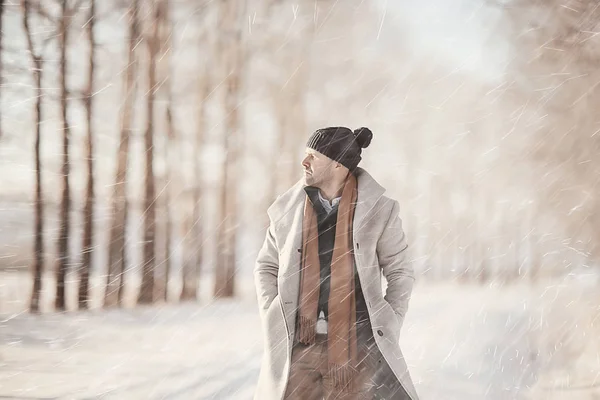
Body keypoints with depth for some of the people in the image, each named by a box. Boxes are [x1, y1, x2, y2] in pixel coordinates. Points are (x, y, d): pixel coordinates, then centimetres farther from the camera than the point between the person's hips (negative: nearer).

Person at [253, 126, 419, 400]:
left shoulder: (378, 209, -1)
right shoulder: (288, 208, 5)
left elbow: (400, 272, 7)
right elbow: (266, 267, 17)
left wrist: (388, 332, -1)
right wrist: (273, 321, 5)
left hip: (355, 344, -2)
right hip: (298, 344, 2)